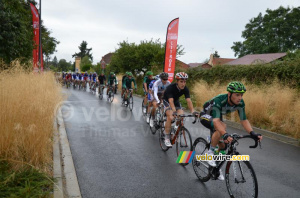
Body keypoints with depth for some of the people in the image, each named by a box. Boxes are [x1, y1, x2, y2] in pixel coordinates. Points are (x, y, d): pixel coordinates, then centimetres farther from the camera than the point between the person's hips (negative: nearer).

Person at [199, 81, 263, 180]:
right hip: (205, 116, -6)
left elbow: (244, 120, -19)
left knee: (222, 146, -1)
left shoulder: (240, 103, -22)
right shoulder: (219, 100, -40)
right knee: (222, 127, -37)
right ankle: (210, 153, -18)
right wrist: (225, 135, -65)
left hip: (217, 117, 6)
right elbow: (216, 120, -50)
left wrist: (253, 133, -35)